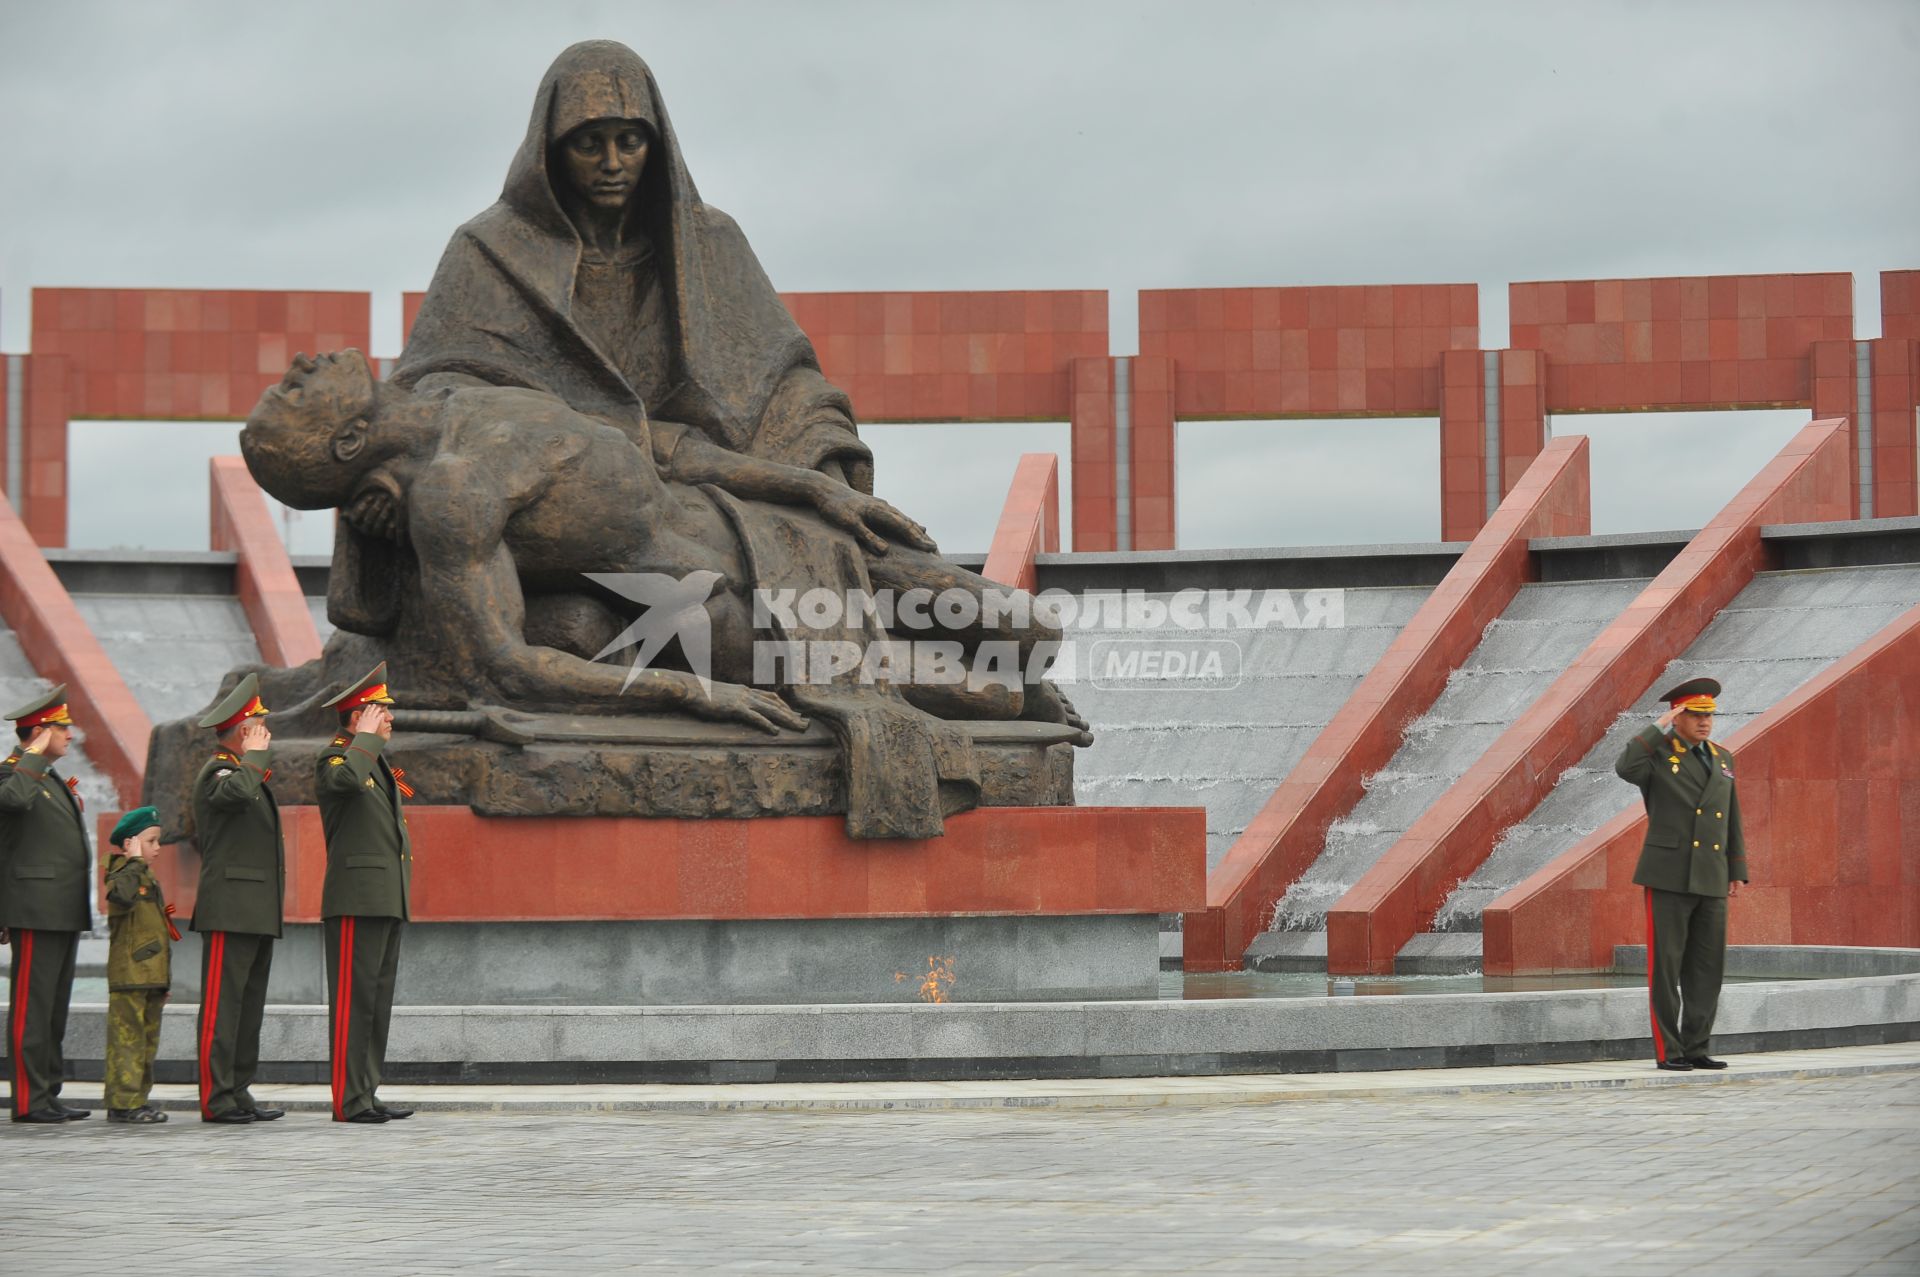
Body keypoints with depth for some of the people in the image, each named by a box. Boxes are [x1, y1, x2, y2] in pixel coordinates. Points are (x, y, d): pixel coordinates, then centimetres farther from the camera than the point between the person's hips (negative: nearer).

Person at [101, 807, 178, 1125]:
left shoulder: (150, 880, 21)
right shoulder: (121, 874, -7)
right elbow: (123, 895, -34)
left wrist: (164, 982, 23)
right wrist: (135, 862, -21)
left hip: (153, 976, 9)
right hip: (128, 976, -9)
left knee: (148, 1039, 11)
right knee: (127, 1038, -9)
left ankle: (138, 1098, 16)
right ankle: (123, 1102, -9)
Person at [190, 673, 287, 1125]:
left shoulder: (247, 771, 23)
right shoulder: (216, 770, -9)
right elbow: (238, 792, -34)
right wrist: (254, 756, -18)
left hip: (258, 913, 10)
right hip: (230, 909, -10)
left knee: (250, 1005, 9)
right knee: (223, 1002, -9)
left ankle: (238, 1092, 12)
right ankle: (216, 1098, -8)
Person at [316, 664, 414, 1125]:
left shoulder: (379, 764, 21)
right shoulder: (333, 758, -7)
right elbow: (346, 779, -34)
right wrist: (366, 737, -18)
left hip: (388, 901, 9)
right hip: (357, 900, -9)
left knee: (378, 999, 9)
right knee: (354, 998, -9)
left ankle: (367, 1095, 12)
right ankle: (349, 1100, -9)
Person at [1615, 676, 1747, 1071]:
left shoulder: (1721, 758, 14)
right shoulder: (1656, 753, -4)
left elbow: (1731, 819, 17)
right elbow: (1624, 769, -28)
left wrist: (1737, 871, 12)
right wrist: (1660, 728, -19)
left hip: (1710, 881, 6)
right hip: (1668, 876, -6)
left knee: (1707, 968, 4)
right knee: (1665, 965, -4)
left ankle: (1695, 1049, 12)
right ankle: (1667, 1051, 2)